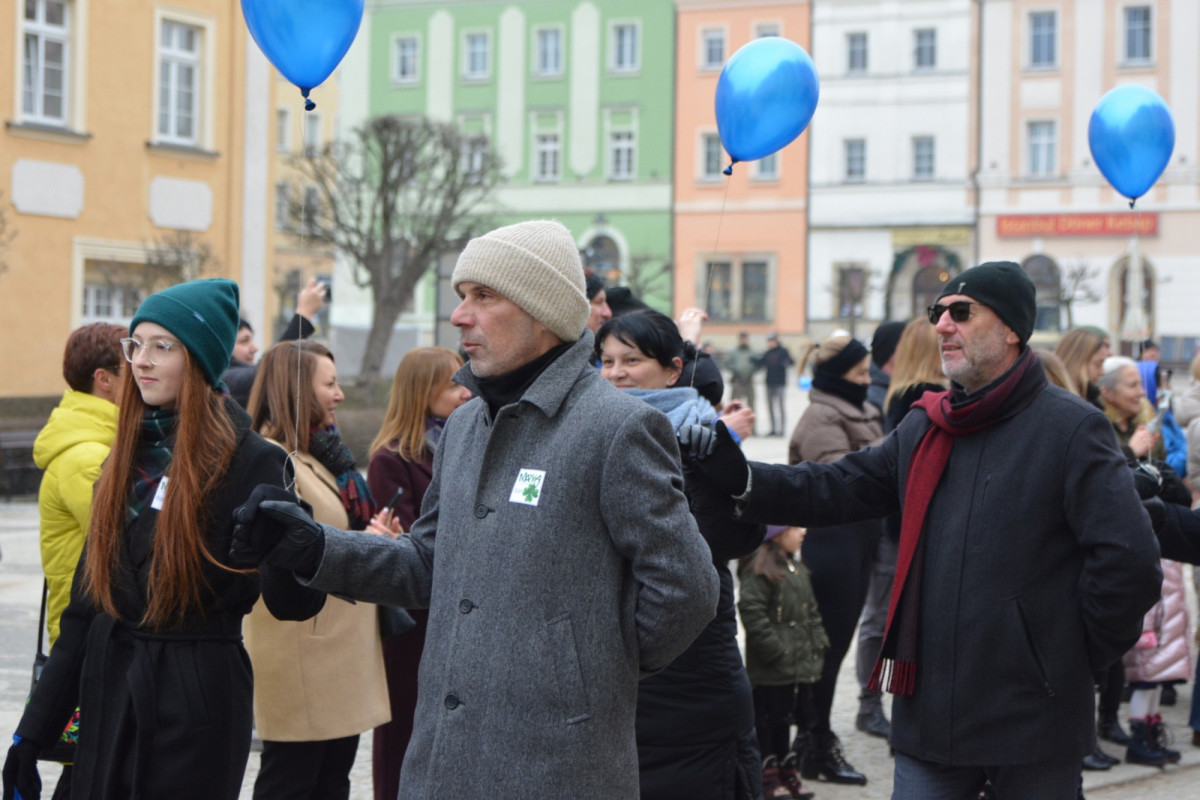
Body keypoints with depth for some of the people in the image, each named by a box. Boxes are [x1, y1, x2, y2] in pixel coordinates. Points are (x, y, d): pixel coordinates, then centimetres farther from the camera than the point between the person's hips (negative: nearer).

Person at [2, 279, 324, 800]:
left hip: (199, 703, -6)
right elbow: (85, 601, 13)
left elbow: (293, 604, -17)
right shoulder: (127, 457, 10)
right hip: (109, 691, 6)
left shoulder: (246, 461, -10)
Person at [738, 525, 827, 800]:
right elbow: (751, 609, -21)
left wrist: (818, 642, 12)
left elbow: (811, 612, 22)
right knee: (768, 718, 0)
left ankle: (786, 769, 26)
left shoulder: (798, 570, 15)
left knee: (784, 716, 17)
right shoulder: (759, 569, -15)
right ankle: (768, 774, 8)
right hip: (771, 668, -9)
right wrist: (773, 647, -22)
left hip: (799, 663, 9)